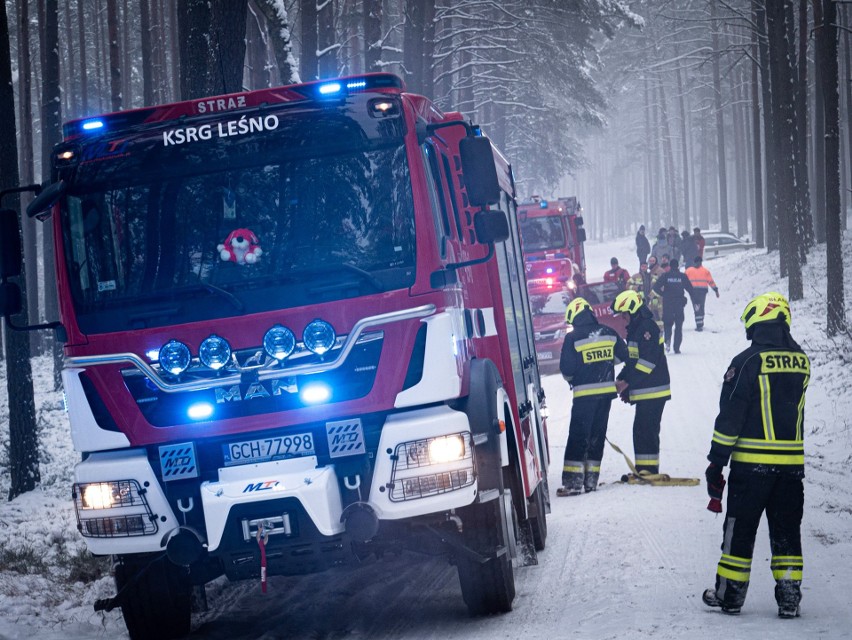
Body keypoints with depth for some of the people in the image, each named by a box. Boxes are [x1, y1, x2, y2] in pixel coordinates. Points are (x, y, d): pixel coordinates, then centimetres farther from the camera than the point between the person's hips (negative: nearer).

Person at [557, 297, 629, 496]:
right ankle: (591, 479, 13)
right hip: (607, 390, 5)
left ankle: (573, 481, -9)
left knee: (578, 435, -3)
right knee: (597, 434, 12)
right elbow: (622, 356, 13)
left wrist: (571, 379, 12)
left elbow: (566, 369, -10)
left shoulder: (572, 338, -11)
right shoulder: (609, 333, 3)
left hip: (584, 392, -5)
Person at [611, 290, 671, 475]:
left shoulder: (647, 327, -14)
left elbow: (648, 361, -21)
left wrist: (628, 384, -19)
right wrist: (621, 380, 7)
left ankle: (648, 469, -9)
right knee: (641, 430, 13)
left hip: (652, 390, -10)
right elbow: (632, 359, 22)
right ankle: (644, 470, 18)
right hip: (644, 391, 10)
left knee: (644, 429, -10)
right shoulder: (635, 328, 18)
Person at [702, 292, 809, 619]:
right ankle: (789, 596, 8)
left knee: (740, 530, 6)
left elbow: (730, 416, -11)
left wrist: (716, 463, -6)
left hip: (751, 462, -4)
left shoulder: (747, 361, -12)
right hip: (792, 461, 4)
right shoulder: (801, 360, 3)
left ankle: (730, 593, 12)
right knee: (787, 530, 11)